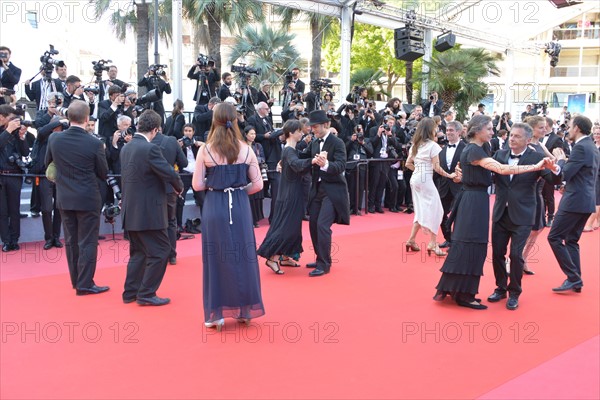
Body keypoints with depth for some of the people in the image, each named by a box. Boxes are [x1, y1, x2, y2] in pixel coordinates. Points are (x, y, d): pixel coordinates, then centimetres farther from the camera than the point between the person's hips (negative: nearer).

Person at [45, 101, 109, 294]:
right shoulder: (95, 143, -16)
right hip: (88, 199, -4)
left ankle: (76, 280, 23)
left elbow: (48, 163, 11)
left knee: (71, 241, 14)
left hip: (64, 198, 4)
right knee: (87, 242, 2)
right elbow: (103, 173, -6)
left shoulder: (54, 139, -5)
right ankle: (85, 284, 4)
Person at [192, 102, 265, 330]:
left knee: (216, 257, 8)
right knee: (242, 255, 13)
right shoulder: (245, 150, -1)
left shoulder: (205, 151, -5)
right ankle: (244, 309, 23)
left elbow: (197, 185, -4)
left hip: (214, 208, -1)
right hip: (240, 207, 1)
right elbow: (257, 184, 1)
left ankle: (215, 313, 13)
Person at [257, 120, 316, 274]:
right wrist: (312, 161, -53)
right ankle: (273, 258, -7)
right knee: (287, 227, -9)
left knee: (292, 226, 14)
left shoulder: (291, 150, 14)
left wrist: (312, 163, 3)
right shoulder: (289, 151, -17)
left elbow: (300, 169, 16)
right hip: (290, 195, -10)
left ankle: (284, 257, 21)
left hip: (292, 195, 10)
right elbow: (296, 164, -38)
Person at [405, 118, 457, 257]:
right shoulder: (432, 145, -11)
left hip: (415, 179, 8)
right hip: (425, 180, -8)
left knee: (421, 210, 16)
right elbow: (436, 167, -13)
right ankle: (432, 244, -2)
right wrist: (449, 175, -5)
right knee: (433, 210, -1)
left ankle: (411, 240, 14)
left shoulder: (415, 145, 12)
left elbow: (408, 163, 15)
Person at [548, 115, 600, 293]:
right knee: (571, 240, 14)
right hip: (586, 200, 10)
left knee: (554, 237, -5)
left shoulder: (580, 147, -16)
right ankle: (576, 282, 14)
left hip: (574, 201, -10)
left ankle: (573, 277, -6)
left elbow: (565, 174, -18)